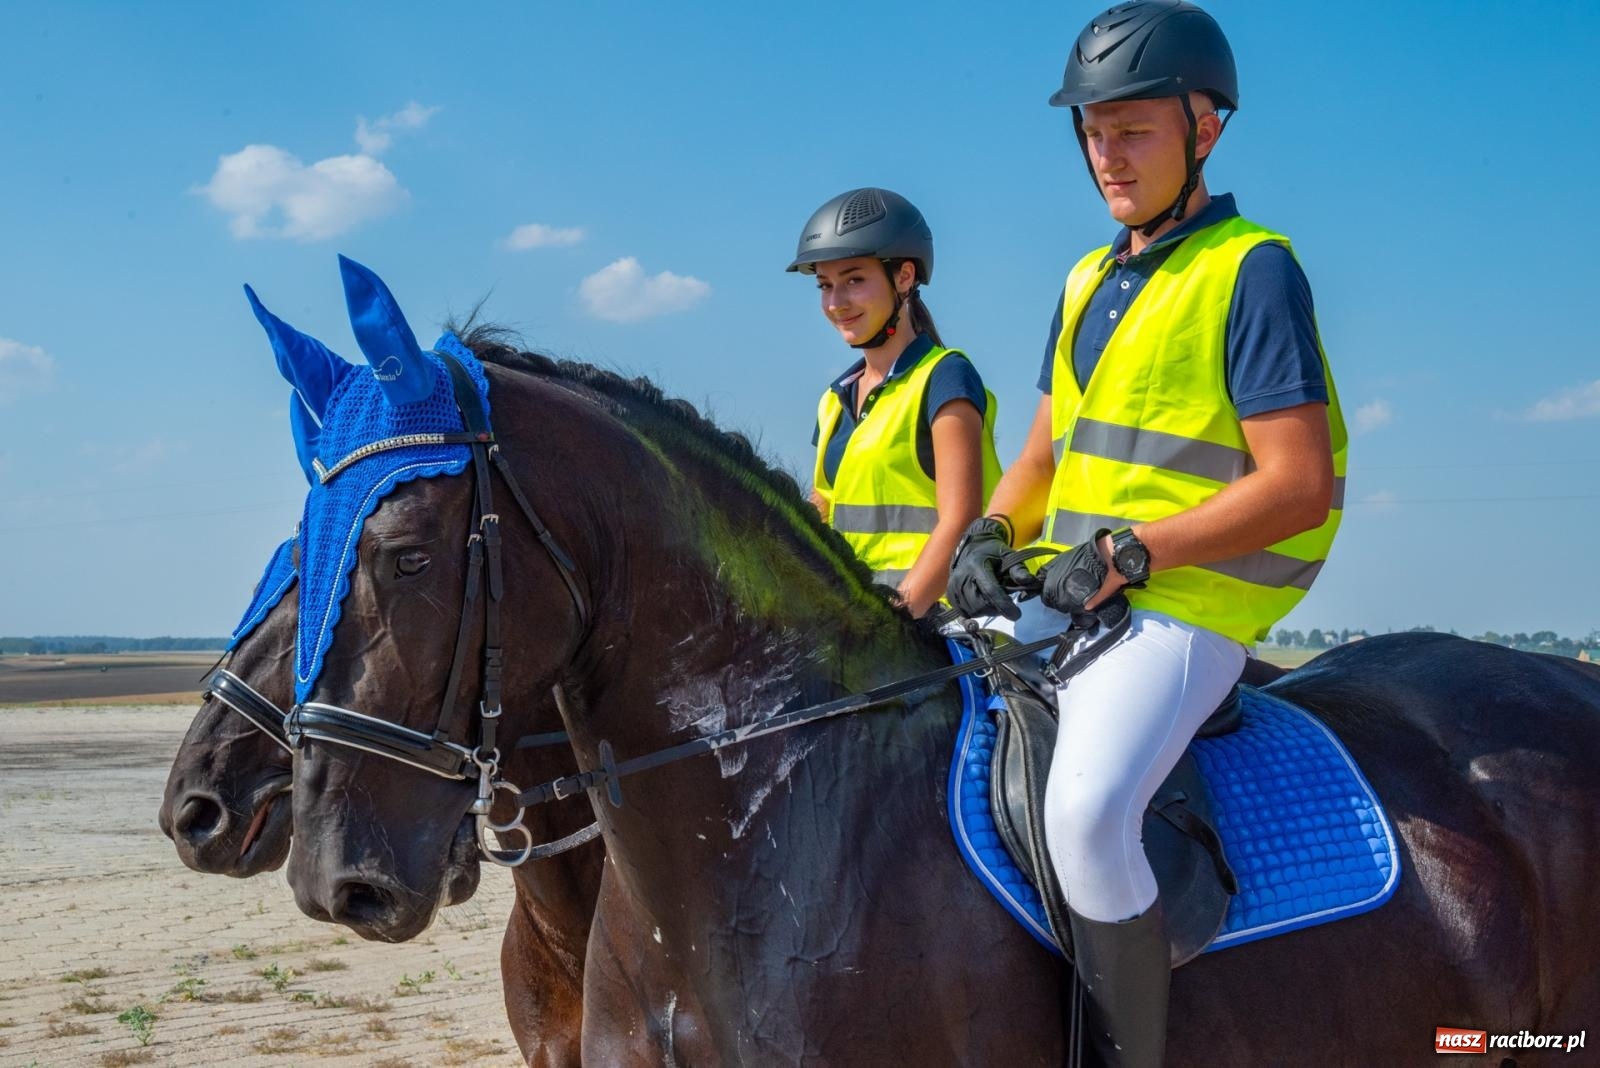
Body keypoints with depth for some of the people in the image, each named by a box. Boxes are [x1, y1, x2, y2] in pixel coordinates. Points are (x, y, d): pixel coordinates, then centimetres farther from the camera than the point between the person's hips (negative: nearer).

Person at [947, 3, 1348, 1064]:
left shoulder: (1253, 271, -8)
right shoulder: (1091, 280, 16)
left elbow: (1298, 485, -15)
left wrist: (1130, 551, -20)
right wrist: (993, 534, 1)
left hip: (1181, 613, -9)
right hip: (1057, 600, 9)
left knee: (1085, 812, -31)